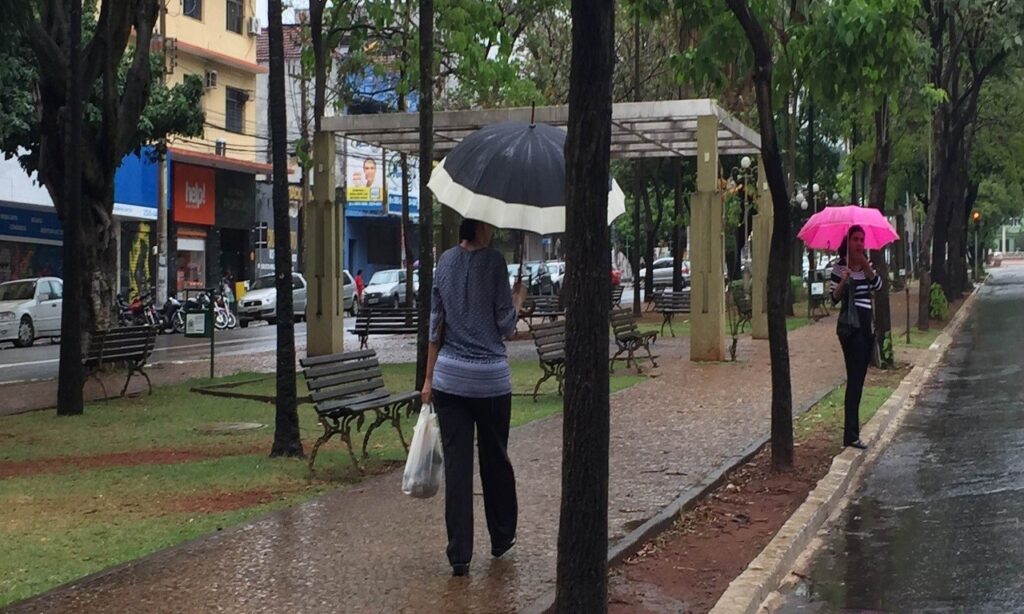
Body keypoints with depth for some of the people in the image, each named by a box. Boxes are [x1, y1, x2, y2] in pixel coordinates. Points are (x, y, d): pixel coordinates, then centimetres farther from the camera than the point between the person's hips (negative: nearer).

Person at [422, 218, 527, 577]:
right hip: (491, 378, -3)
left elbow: (436, 324, 7)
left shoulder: (446, 261, 4)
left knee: (456, 463, 2)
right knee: (495, 459, 14)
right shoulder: (494, 261, -10)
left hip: (449, 377, 3)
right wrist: (519, 297, 11)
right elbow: (506, 325, -8)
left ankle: (459, 555, 2)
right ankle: (502, 538, 30)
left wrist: (429, 377, 11)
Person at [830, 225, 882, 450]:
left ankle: (852, 427, 19)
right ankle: (851, 435, -12)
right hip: (849, 324, -7)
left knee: (859, 377, 10)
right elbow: (834, 298, -9)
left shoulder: (867, 264, 12)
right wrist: (843, 281, -25)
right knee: (855, 377, -11)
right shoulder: (840, 267, -5)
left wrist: (866, 266, -16)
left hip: (866, 323, 7)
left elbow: (878, 285, -4)